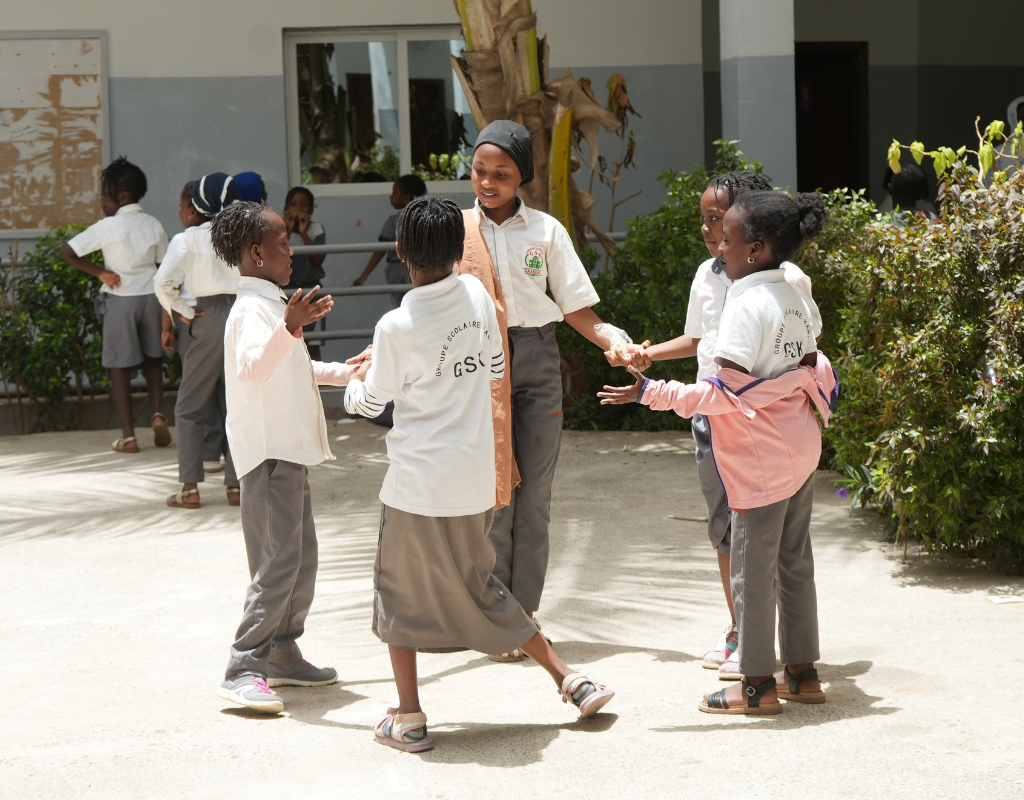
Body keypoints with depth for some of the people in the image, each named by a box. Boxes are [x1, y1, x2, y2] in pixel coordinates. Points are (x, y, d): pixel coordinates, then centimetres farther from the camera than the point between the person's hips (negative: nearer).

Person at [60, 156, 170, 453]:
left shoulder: (108, 227, -13)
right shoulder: (153, 225, -1)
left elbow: (67, 252, -16)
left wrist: (100, 272, -9)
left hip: (120, 299, -4)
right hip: (151, 296, 4)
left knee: (120, 367, 5)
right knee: (152, 359, 21)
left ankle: (128, 436, 3)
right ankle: (158, 413, 1)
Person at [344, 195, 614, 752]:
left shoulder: (395, 328, -16)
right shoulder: (476, 295, -2)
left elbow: (371, 403, -1)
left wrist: (353, 384, 21)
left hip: (418, 484, -5)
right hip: (474, 481, 5)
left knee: (399, 588, 12)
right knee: (479, 584, 21)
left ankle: (408, 718, 13)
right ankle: (570, 680, 22)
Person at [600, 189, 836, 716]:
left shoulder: (747, 306, -18)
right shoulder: (793, 299, 7)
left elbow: (726, 392, -22)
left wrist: (651, 393, -21)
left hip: (762, 460, -9)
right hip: (800, 450, 9)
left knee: (752, 569, 1)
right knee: (794, 563, 15)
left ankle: (758, 684, 8)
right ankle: (802, 672, 21)